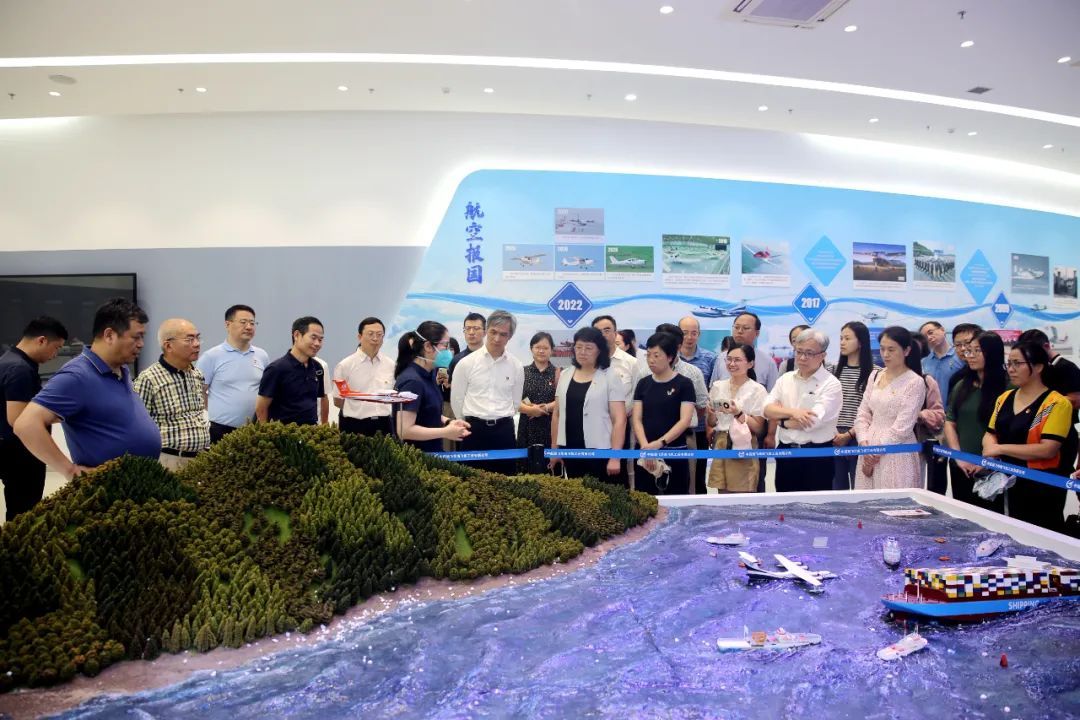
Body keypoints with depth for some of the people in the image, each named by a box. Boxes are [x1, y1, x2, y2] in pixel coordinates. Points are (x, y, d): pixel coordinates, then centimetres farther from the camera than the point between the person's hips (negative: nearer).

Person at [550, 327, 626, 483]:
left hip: (600, 451, -4)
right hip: (570, 450, 4)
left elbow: (619, 419, -9)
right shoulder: (565, 376, 9)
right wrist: (554, 448, 10)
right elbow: (557, 415, 13)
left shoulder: (610, 378, -4)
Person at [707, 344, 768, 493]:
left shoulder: (757, 390, -5)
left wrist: (738, 414, -20)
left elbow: (758, 428, -7)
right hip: (720, 447, 4)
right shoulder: (717, 386, 8)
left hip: (743, 450, -4)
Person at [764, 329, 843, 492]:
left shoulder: (831, 384, -9)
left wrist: (782, 421, -5)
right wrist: (792, 412, -18)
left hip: (817, 456, -5)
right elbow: (768, 409, -1)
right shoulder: (785, 379, 8)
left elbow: (813, 421, -19)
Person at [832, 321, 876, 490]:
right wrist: (833, 432, -4)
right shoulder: (835, 370, 9)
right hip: (834, 438, 4)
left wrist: (850, 434, -11)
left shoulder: (874, 372, -4)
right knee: (837, 488, 10)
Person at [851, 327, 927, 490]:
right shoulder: (875, 376, 9)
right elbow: (863, 414, 8)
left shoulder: (915, 382, -8)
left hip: (897, 454, -5)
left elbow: (902, 427, -13)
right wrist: (864, 444, -6)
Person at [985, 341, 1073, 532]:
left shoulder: (1057, 403, -13)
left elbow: (1048, 450, -21)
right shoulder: (1005, 398, 7)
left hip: (1043, 489, -6)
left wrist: (1000, 448, -19)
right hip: (1010, 484, 6)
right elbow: (990, 433, 10)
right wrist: (990, 448, -12)